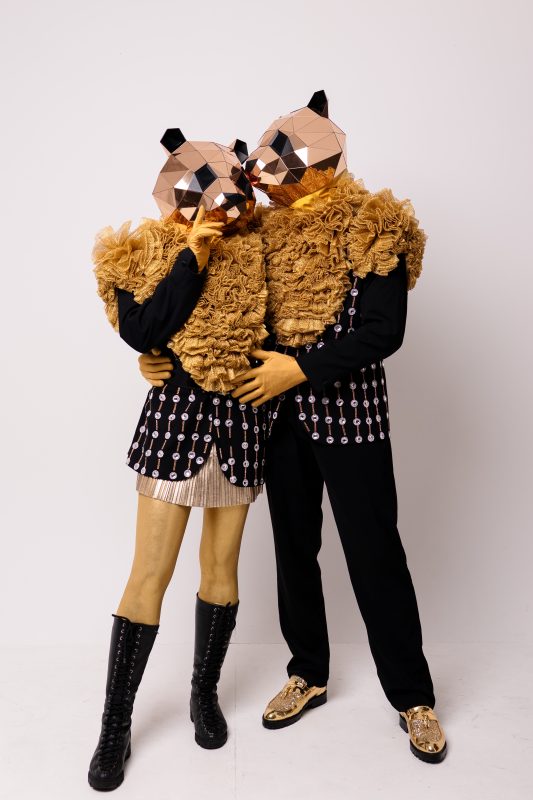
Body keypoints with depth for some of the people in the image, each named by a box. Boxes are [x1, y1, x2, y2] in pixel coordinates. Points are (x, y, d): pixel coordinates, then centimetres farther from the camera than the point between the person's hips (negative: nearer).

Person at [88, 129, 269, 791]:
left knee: (221, 565, 12)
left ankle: (205, 694, 35)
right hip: (177, 414, -2)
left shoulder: (255, 248, 4)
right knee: (150, 573, 0)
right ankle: (116, 726, 20)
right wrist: (195, 253, -16)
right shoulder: (149, 252, -2)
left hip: (241, 419, 3)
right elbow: (142, 331, -18)